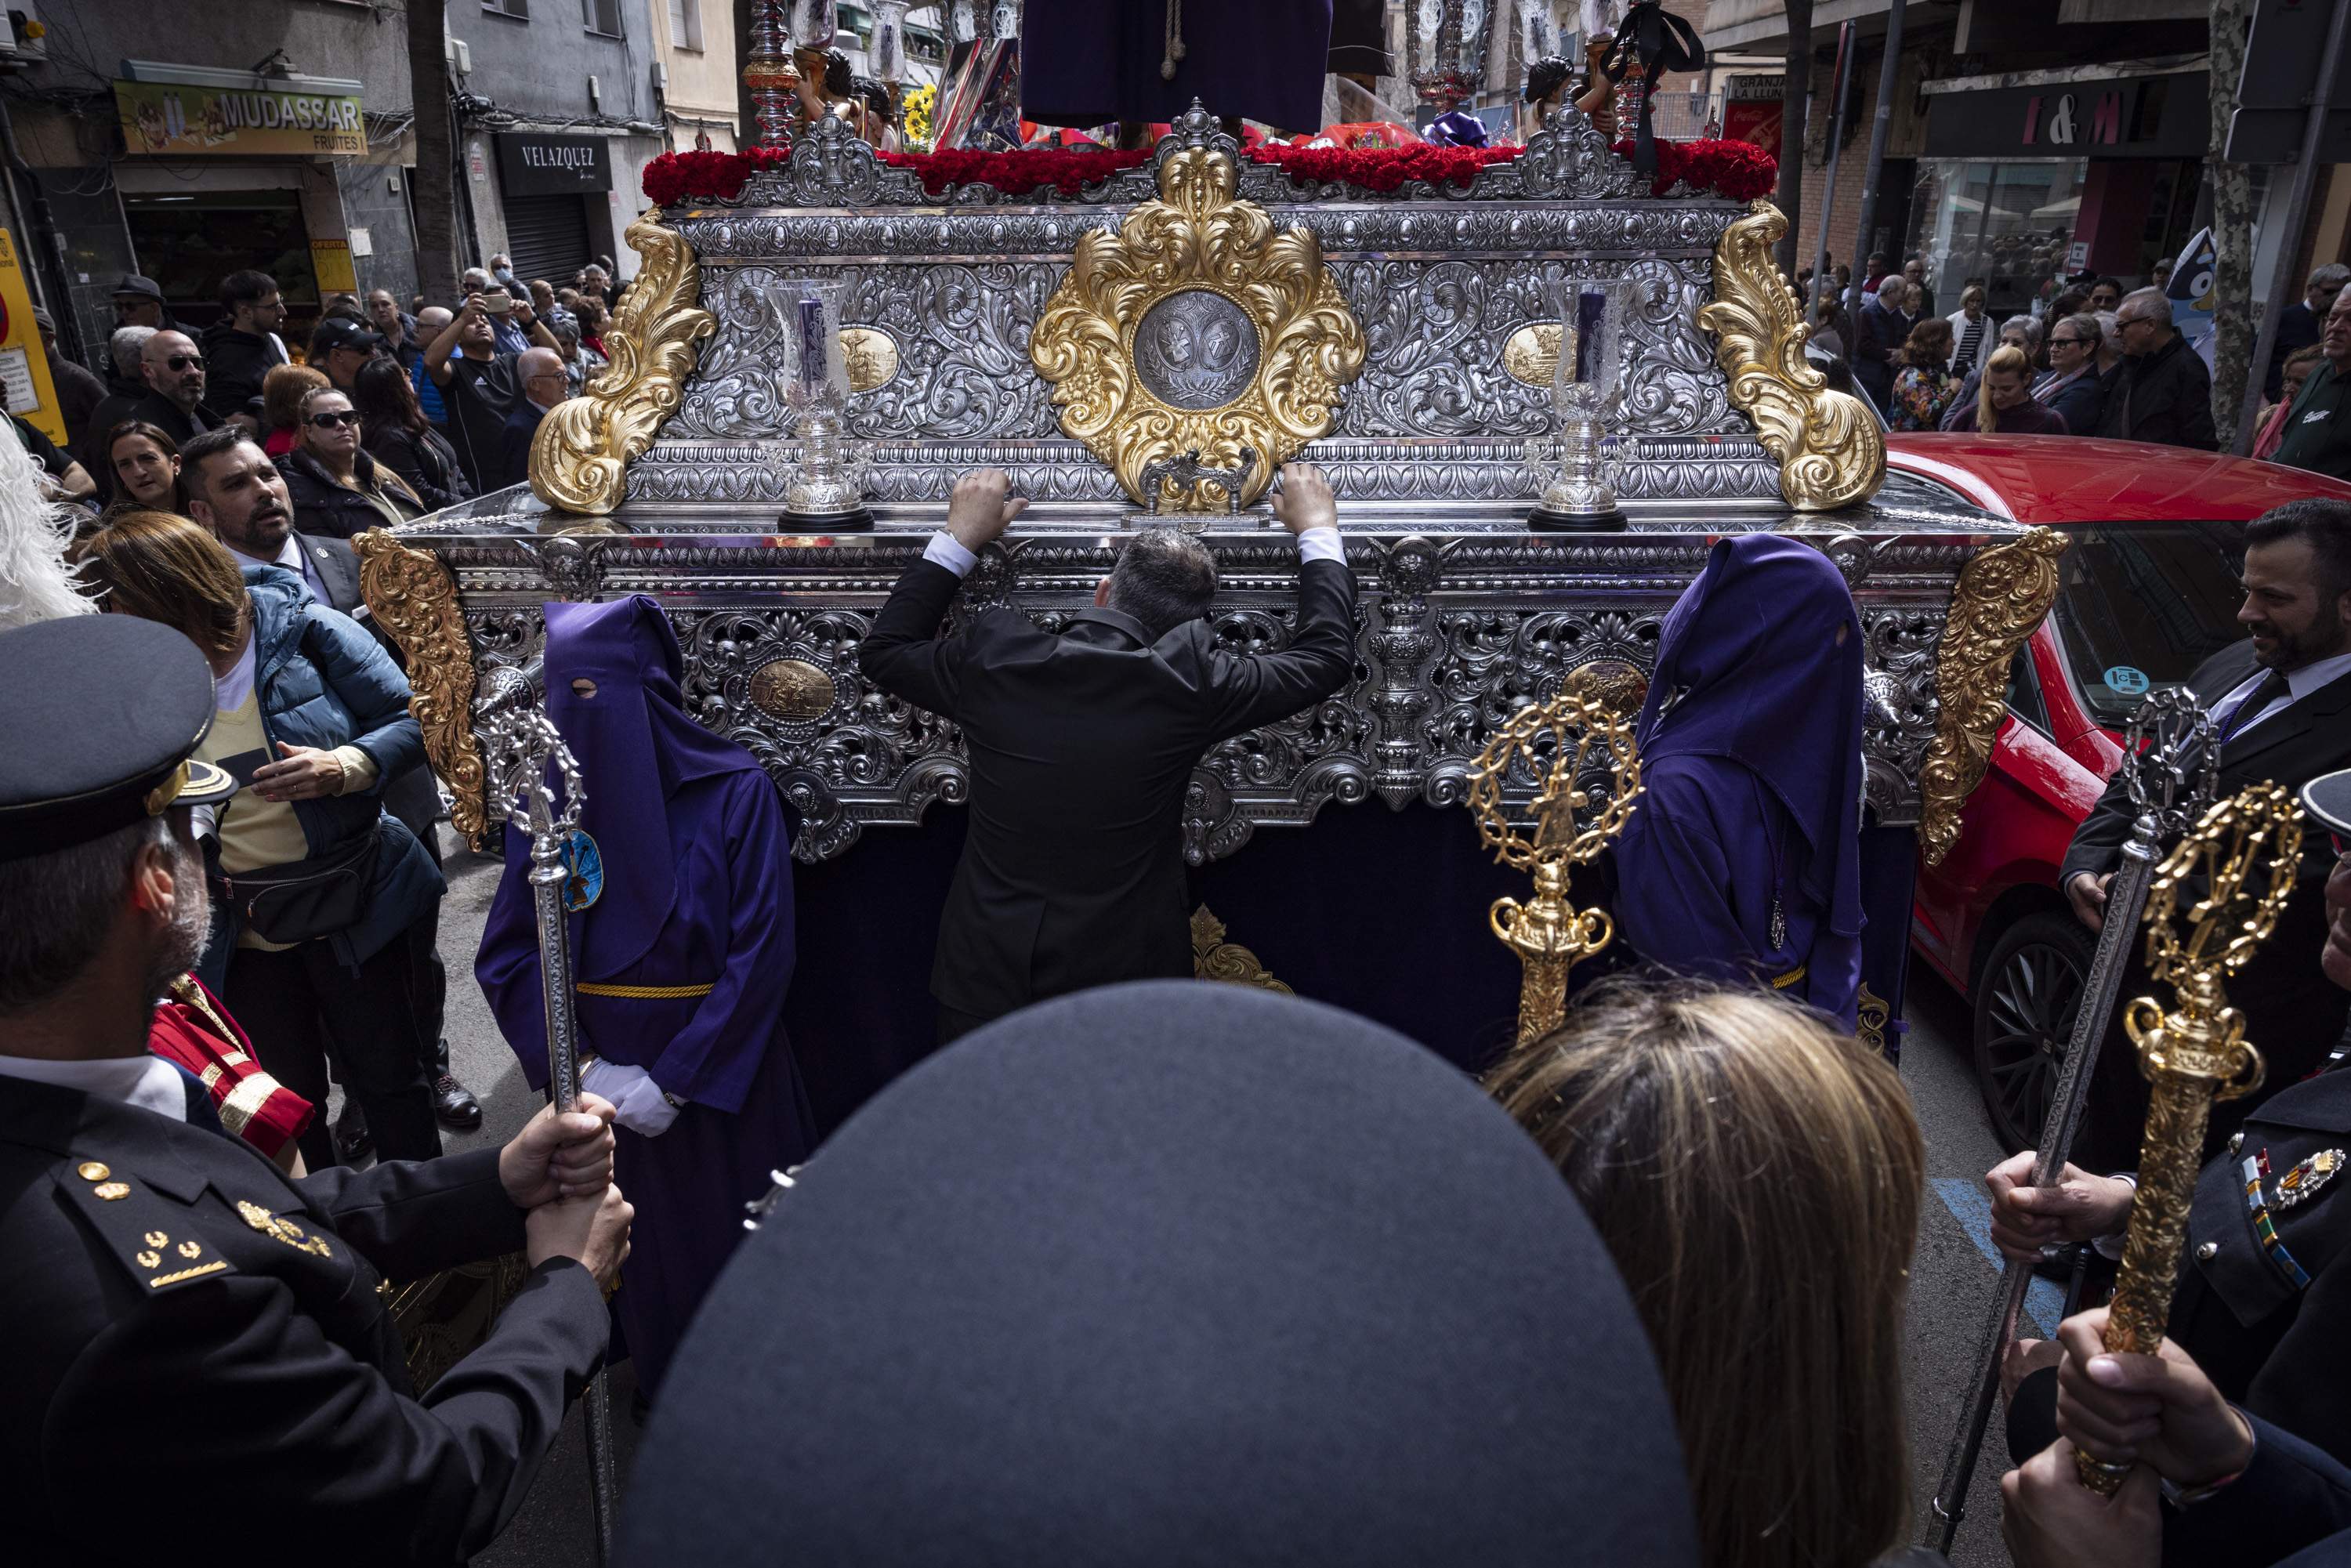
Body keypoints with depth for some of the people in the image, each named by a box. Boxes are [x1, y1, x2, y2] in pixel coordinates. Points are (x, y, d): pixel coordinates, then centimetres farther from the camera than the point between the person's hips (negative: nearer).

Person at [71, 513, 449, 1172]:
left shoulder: (306, 630, -11)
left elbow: (412, 720, -10)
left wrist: (347, 766, -26)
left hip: (351, 908, -3)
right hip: (243, 933, 4)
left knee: (388, 1079, 9)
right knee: (286, 1100, 16)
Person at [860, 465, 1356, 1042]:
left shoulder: (994, 656, -14)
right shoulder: (1189, 681, -18)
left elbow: (883, 652, 8)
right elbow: (1326, 655, -2)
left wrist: (959, 538, 12)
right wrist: (1318, 531, 11)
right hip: (1123, 981, -1)